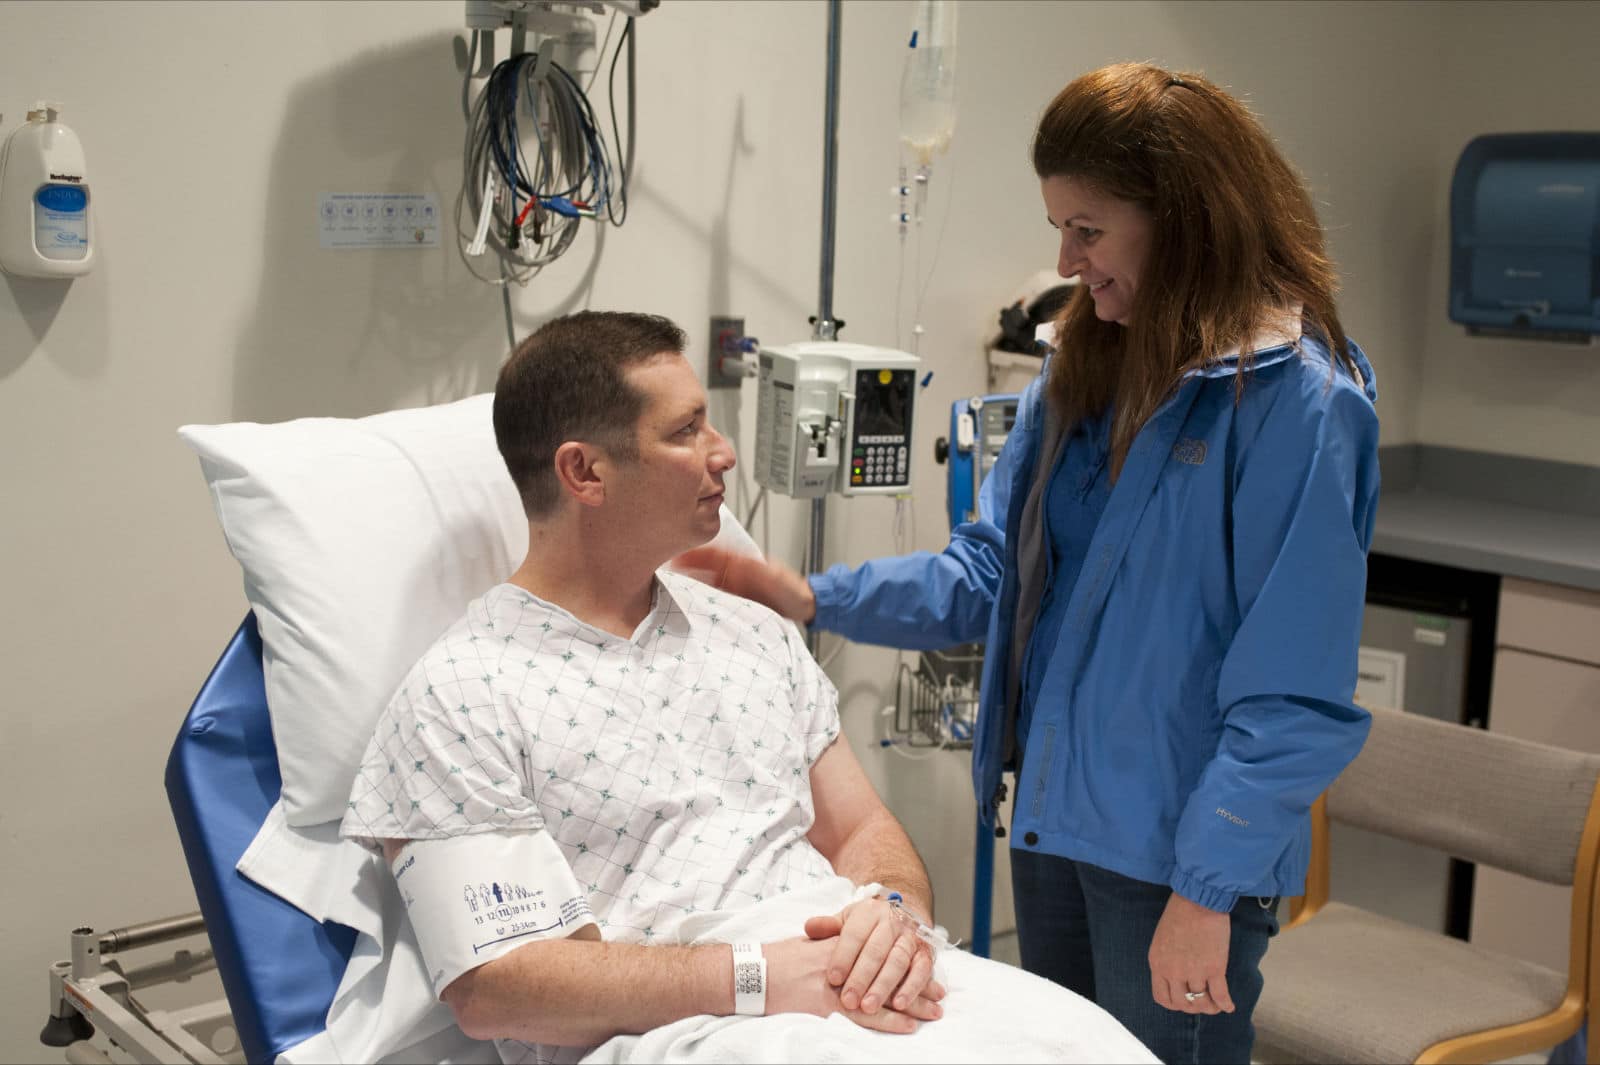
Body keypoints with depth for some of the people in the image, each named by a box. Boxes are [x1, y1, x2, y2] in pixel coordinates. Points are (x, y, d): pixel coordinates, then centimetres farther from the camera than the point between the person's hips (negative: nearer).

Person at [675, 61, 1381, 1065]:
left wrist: (1208, 889, -20)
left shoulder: (1297, 400, -19)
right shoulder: (1087, 368, 5)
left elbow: (1293, 691, -20)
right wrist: (814, 597, -3)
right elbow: (992, 570, 7)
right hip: (1054, 815, 8)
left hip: (1176, 847, -7)